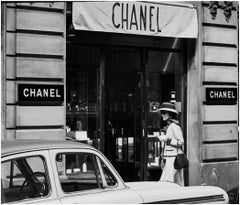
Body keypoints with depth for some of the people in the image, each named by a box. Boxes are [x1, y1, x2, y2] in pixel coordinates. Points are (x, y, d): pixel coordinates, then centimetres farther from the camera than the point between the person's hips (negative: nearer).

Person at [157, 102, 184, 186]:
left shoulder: (174, 126, -11)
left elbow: (181, 142, -14)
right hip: (168, 159, 9)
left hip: (174, 158, -9)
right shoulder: (166, 126, 17)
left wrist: (167, 139, -20)